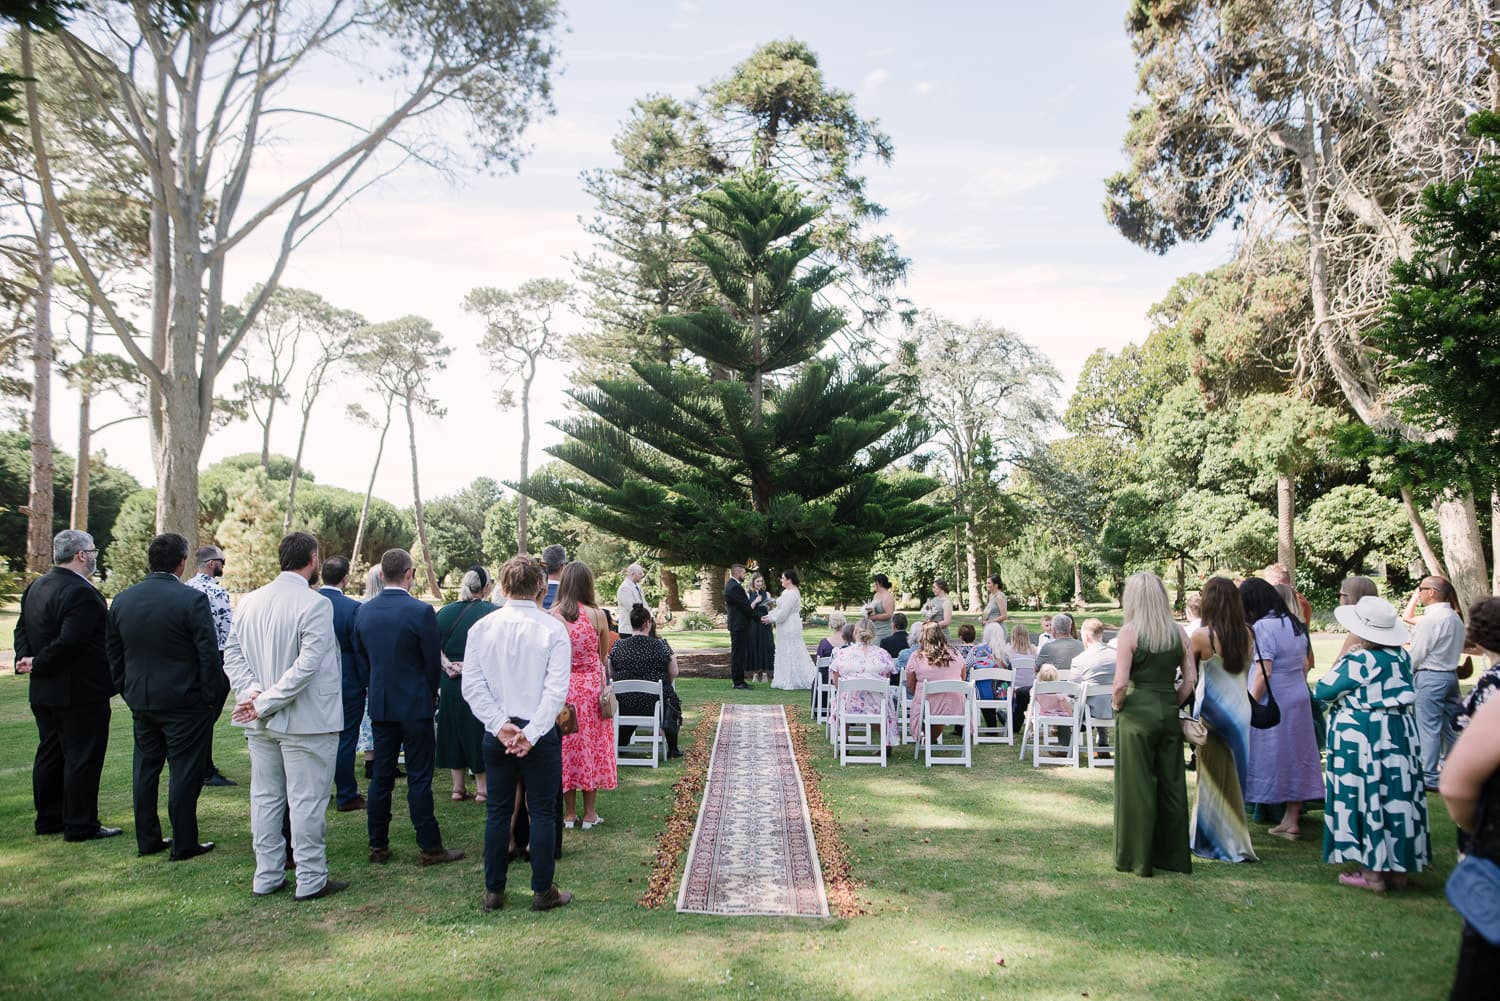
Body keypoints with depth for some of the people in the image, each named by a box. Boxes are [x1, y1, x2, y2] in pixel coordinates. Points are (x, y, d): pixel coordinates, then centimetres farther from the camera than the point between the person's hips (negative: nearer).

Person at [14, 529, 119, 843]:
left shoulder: (36, 586, 10)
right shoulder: (82, 593, -22)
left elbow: (22, 629, 11)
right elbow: (68, 643, -27)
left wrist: (26, 659, -2)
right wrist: (38, 665, -12)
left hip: (43, 692, 10)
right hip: (80, 691, -9)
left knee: (50, 755, 17)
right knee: (83, 758, -1)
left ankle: (48, 819, 26)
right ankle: (80, 825, 5)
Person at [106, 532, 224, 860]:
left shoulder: (121, 600, 3)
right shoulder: (192, 600, -16)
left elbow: (113, 653, 11)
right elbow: (209, 654, -16)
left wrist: (129, 691, 19)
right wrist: (210, 697, -5)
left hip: (140, 701, 6)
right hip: (184, 701, -6)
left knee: (145, 770, 16)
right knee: (185, 772, 2)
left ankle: (147, 840, 25)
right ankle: (184, 844, 9)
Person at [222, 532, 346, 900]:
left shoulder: (250, 601, 4)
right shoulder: (316, 604, -16)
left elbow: (232, 654, 3)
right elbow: (307, 665, -22)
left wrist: (252, 692, -6)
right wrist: (266, 703, -16)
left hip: (261, 724, 7)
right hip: (306, 720, -7)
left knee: (265, 798, 15)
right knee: (307, 801, 2)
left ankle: (267, 877, 24)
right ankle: (311, 880, 10)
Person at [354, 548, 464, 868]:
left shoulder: (364, 611, 1)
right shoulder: (421, 611, -16)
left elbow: (360, 661, 9)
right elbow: (433, 663, -9)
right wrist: (430, 696, 8)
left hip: (380, 706, 5)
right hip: (415, 706, -5)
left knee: (381, 777, 12)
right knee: (419, 778, 0)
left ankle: (378, 846, 19)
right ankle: (429, 848, 6)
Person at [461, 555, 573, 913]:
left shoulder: (481, 627, -2)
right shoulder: (553, 628, -9)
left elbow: (472, 686, -5)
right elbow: (557, 689, -15)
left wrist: (501, 725, -8)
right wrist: (532, 733, -14)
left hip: (496, 732, 3)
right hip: (540, 731, -3)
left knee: (498, 811, 13)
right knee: (542, 811, 8)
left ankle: (493, 891, 21)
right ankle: (543, 891, 15)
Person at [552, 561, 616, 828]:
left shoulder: (552, 616, -8)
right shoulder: (597, 615, -8)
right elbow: (603, 656, 4)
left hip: (562, 687, 1)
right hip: (592, 686, 0)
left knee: (566, 747, 11)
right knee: (592, 745, 10)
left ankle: (569, 813, 18)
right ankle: (590, 813, 16)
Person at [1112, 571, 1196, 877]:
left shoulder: (1129, 632, -12)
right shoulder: (1177, 632, 4)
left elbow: (1121, 683, -16)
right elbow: (1191, 679, 5)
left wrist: (1116, 704, 1)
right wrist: (1173, 704, 12)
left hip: (1137, 712, -5)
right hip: (1168, 712, 5)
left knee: (1137, 786, 4)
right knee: (1172, 785, 13)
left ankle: (1138, 859, 12)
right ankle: (1173, 856, 23)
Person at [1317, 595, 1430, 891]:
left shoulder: (1359, 661, -18)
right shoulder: (1401, 656, 3)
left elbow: (1324, 691, -10)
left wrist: (1338, 662, 2)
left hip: (1360, 738, -7)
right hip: (1400, 733, 7)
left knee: (1366, 797, 1)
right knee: (1396, 797, 12)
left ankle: (1373, 873, 6)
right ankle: (1398, 869, 21)